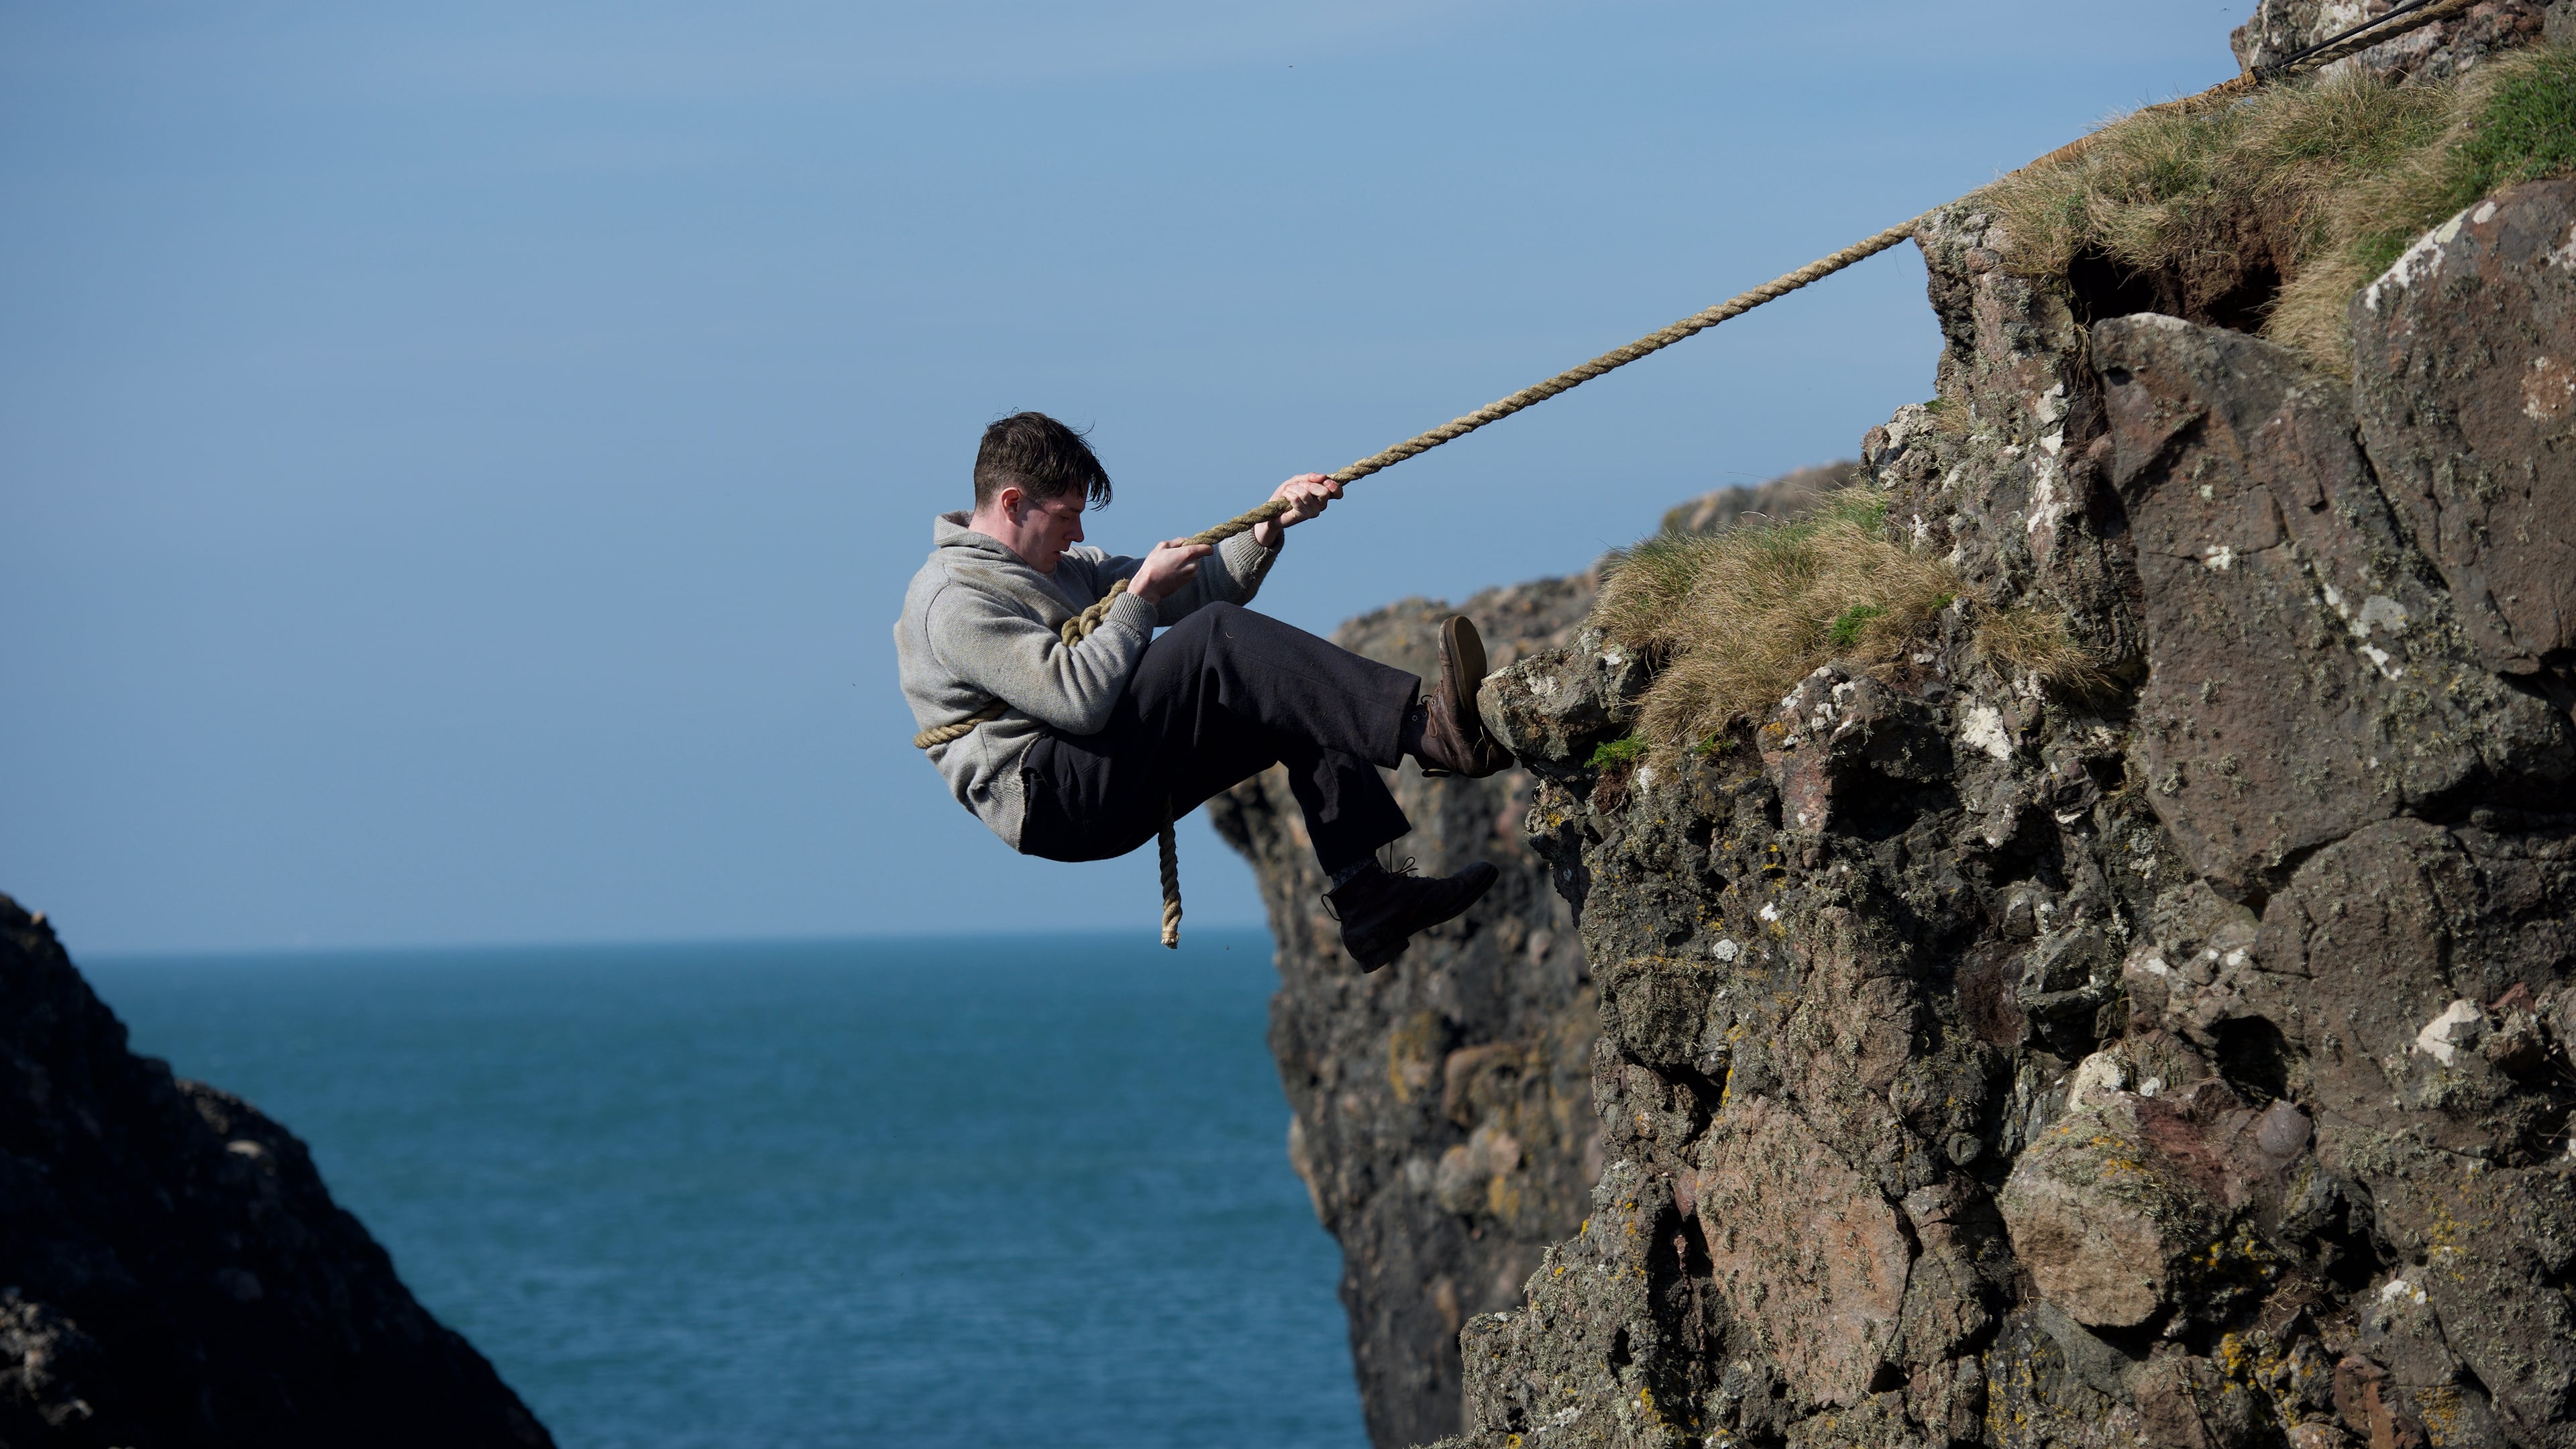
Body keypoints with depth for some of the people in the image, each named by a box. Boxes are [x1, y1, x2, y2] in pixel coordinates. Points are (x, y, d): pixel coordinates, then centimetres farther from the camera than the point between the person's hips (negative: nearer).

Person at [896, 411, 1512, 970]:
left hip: (1114, 792, 10)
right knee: (1216, 636, -22)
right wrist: (1141, 593, -10)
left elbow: (1200, 590, 19)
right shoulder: (953, 600, -9)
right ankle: (1426, 728, -34)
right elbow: (1079, 698, -21)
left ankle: (1369, 899, -11)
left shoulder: (1065, 570, 22)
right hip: (1045, 801, -10)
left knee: (1301, 701, 2)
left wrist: (1268, 530, 3)